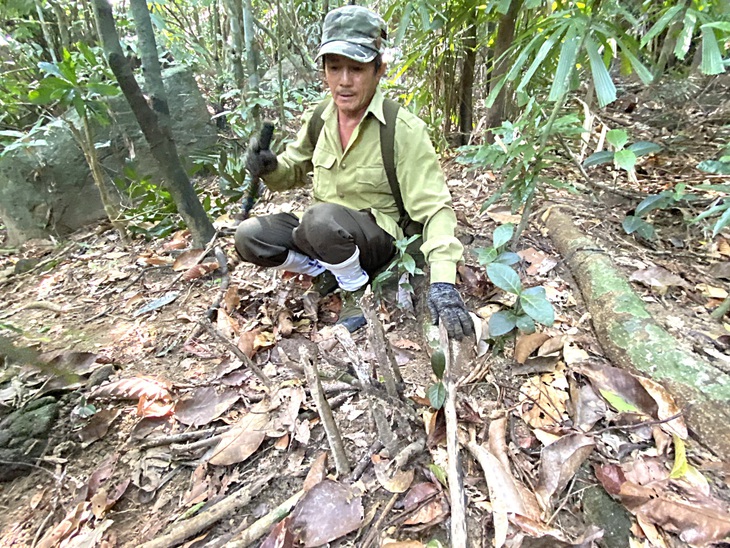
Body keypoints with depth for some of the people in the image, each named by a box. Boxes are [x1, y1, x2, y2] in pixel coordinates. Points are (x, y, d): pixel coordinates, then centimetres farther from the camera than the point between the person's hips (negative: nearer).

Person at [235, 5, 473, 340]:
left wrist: (443, 280, -34)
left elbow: (434, 208, -21)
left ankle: (358, 294, -8)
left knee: (321, 218, -36)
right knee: (248, 237, -15)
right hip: (322, 233, 5)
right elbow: (294, 171, 14)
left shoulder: (404, 130, -17)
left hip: (378, 240, -4)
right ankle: (330, 271, 1)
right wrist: (270, 168, -12)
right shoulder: (318, 121, -1)